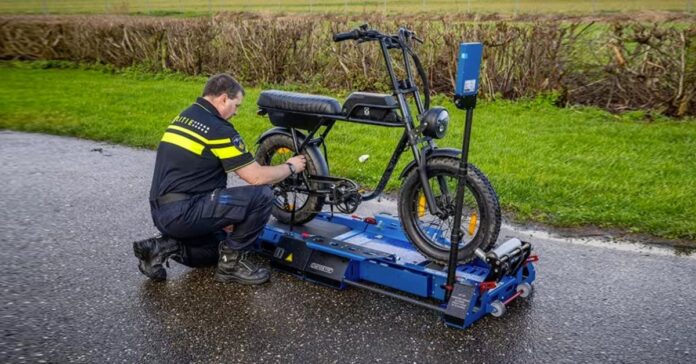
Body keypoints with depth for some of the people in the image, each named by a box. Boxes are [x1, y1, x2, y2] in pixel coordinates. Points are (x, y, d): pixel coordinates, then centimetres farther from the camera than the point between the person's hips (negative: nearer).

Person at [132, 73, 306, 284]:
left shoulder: (183, 117, 16)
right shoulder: (218, 129, -12)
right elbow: (256, 177, -12)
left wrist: (224, 215, 24)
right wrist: (291, 167, 6)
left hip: (162, 213, 10)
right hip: (183, 212, -10)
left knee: (220, 246, 29)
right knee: (262, 195, -13)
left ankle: (165, 247, 9)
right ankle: (232, 261, 0)